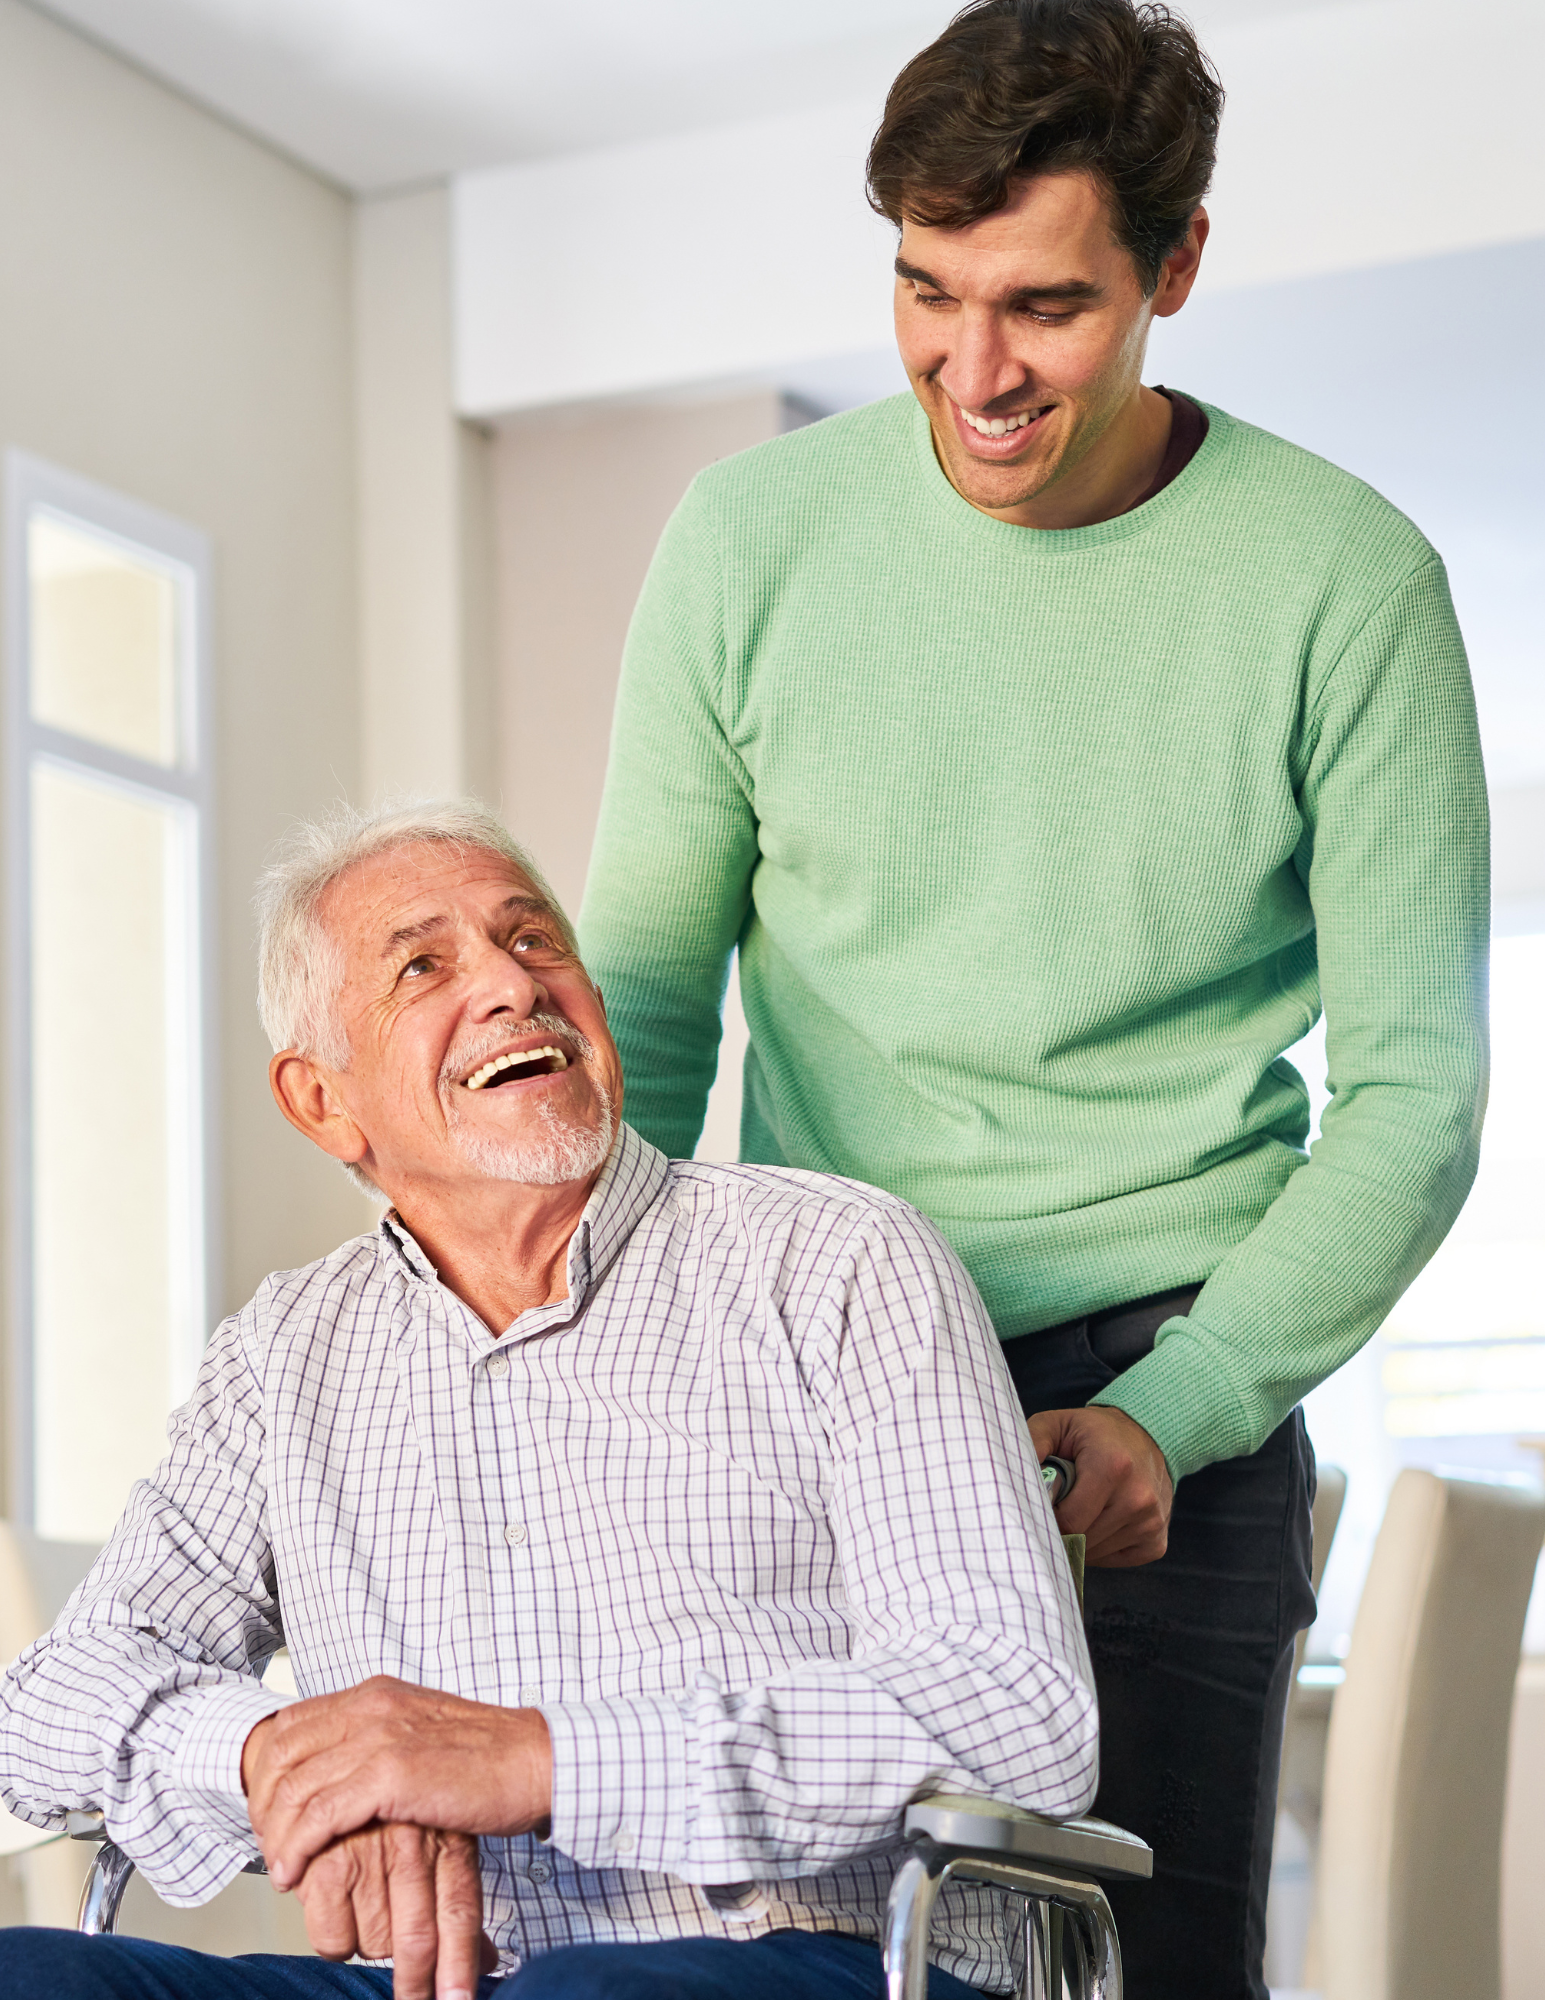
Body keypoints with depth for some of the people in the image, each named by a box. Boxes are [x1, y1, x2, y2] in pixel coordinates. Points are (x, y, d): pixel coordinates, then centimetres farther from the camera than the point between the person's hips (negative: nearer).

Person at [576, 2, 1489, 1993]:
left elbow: (1412, 1095, -4)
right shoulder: (750, 538, -1)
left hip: (1167, 1385, -1)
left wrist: (1170, 1416, -15)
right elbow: (646, 983, 7)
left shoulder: (1345, 583, -6)